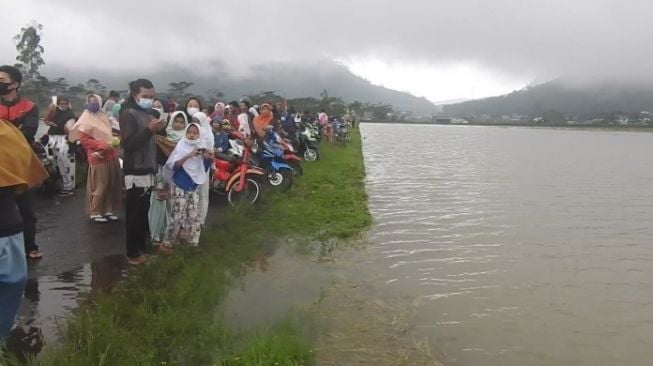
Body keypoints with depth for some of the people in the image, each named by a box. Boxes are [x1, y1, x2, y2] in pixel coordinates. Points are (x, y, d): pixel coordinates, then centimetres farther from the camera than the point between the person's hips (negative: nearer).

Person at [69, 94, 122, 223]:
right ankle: (94, 212, 7)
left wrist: (115, 141, 6)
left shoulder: (103, 116, 13)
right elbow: (83, 139, -11)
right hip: (99, 157, -6)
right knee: (100, 186, -4)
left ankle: (108, 210, 18)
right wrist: (103, 145, -18)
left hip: (111, 155, 6)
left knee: (112, 185, 8)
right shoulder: (86, 120, -5)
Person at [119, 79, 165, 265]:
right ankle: (133, 253, 3)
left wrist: (156, 131, 9)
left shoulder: (145, 113, 19)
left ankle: (141, 247, 23)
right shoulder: (129, 113, -9)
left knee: (143, 213, 13)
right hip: (135, 172, -9)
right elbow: (127, 144, -21)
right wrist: (149, 130, -27)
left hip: (146, 171, 9)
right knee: (135, 214, -4)